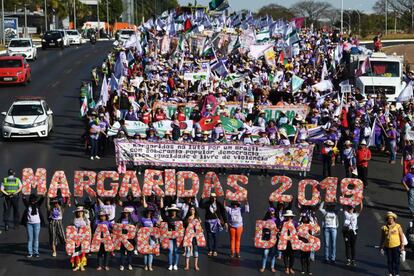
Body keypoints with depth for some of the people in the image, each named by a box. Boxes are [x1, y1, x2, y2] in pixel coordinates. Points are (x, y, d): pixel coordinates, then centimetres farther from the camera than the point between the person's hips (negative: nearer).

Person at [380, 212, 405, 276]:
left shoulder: (398, 226, -2)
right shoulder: (384, 228, 2)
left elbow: (401, 236, 0)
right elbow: (382, 238, 7)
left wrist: (402, 245, -5)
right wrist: (381, 247, 5)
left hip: (396, 246, -2)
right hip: (388, 246, 2)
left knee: (396, 260, 1)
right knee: (389, 260, 8)